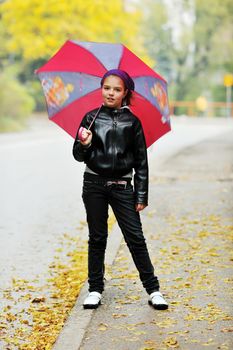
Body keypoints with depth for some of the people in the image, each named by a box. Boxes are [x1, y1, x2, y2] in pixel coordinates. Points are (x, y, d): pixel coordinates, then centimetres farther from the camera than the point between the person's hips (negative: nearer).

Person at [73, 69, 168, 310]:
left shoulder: (132, 122, 1)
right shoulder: (91, 118, 3)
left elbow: (141, 161, 4)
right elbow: (79, 156, 5)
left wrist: (141, 195, 1)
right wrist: (84, 145, -18)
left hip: (122, 185, -1)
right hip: (94, 184, 1)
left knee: (135, 237, -3)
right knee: (97, 237, 7)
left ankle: (153, 290, 3)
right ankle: (95, 290, 17)